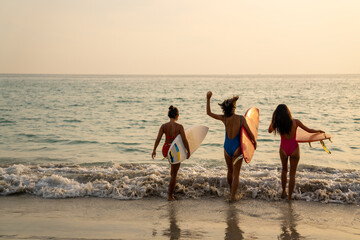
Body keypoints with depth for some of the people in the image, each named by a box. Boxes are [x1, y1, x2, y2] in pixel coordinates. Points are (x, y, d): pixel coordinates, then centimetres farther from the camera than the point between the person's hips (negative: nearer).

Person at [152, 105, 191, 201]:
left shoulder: (163, 126, -6)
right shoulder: (179, 126, -15)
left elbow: (158, 139, -9)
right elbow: (184, 140, -15)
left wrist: (154, 150, 1)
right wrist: (188, 152, -3)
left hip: (166, 150, 4)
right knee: (174, 174, 8)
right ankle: (170, 196, 11)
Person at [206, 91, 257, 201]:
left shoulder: (224, 118, -7)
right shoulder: (241, 118, -13)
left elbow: (209, 113, 3)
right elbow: (250, 133, -9)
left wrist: (208, 99, 3)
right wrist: (254, 142, 9)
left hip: (227, 148, 3)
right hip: (237, 149, -3)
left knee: (230, 171, 23)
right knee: (236, 174, 5)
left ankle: (231, 191, 41)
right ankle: (233, 196, 2)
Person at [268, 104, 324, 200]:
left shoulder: (278, 123, -11)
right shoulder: (295, 122, -11)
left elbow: (269, 130, 10)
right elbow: (309, 130, 0)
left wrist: (273, 119, 4)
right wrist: (319, 131, 19)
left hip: (283, 148, 1)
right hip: (294, 148, -1)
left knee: (284, 170, 26)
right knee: (292, 174, 8)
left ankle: (284, 192, 32)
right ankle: (289, 197, 10)